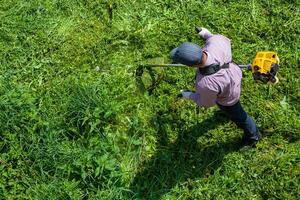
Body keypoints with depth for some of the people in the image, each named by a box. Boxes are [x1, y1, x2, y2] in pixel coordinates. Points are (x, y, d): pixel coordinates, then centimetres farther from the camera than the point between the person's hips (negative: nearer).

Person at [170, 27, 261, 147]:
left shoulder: (205, 84, -48)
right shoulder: (216, 40, -38)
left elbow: (206, 102, -23)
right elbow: (225, 41, -10)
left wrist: (188, 96, -7)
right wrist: (207, 35, 4)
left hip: (228, 97, -5)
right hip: (233, 74, 6)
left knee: (237, 116, 27)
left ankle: (253, 136, 58)